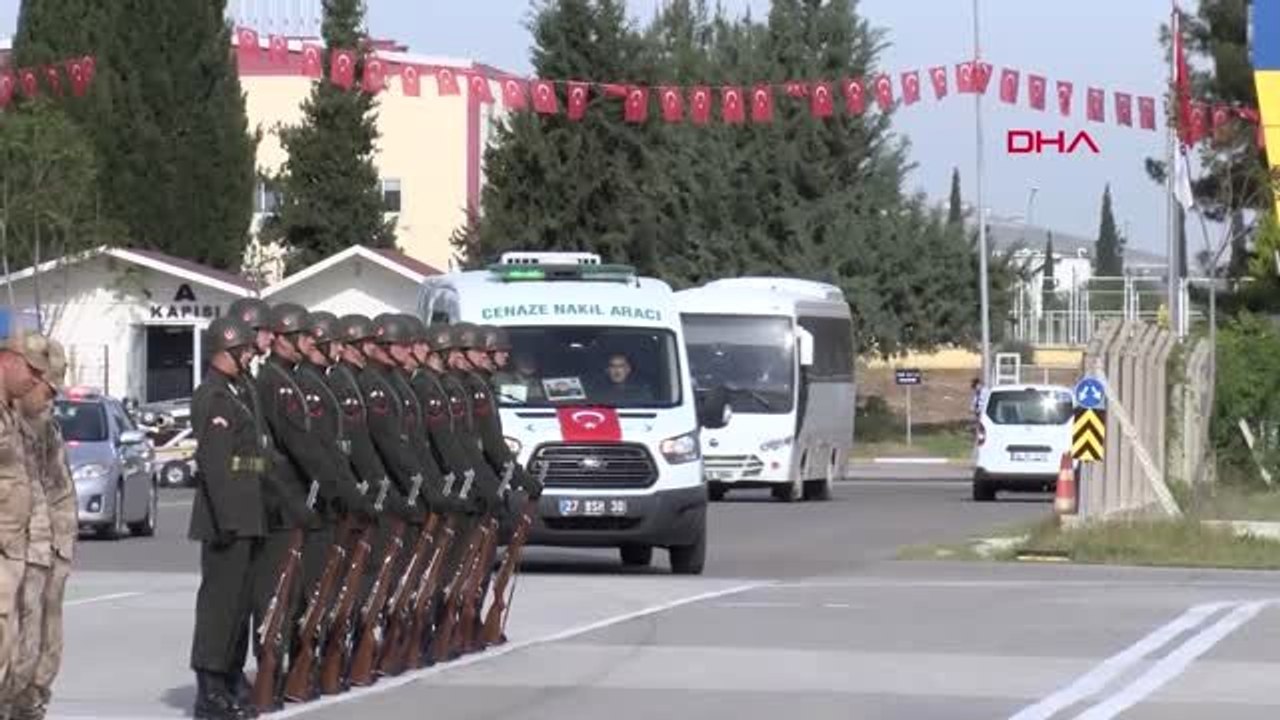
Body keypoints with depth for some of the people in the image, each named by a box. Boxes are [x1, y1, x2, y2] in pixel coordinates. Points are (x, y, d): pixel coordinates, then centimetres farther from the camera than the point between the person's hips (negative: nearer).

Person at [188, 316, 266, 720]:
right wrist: (227, 519, -24)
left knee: (238, 603, 14)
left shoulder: (234, 393, 18)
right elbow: (214, 463, -20)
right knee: (221, 600, -8)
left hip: (243, 520, 10)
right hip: (228, 519, -10)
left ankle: (226, 683, 20)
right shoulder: (214, 397, -13)